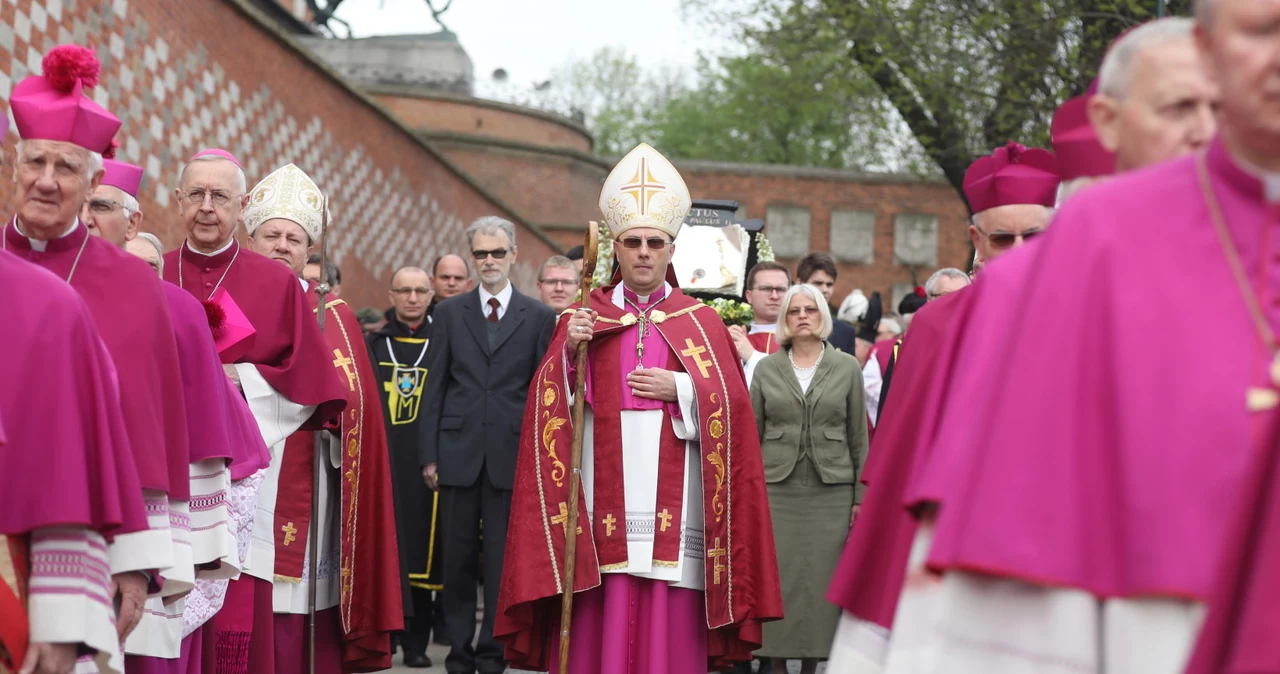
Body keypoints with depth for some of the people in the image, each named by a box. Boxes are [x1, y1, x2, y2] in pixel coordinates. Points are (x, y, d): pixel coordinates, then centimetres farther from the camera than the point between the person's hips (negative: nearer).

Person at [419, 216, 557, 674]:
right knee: (459, 557, 6)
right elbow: (435, 387, 6)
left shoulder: (539, 317, 5)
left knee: (502, 559, 2)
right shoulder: (450, 313, 8)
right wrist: (429, 455, 0)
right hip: (459, 451, 1)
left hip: (512, 454, -1)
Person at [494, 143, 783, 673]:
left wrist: (680, 388, -11)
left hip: (672, 509, 0)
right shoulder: (583, 319, 10)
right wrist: (567, 351, -14)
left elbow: (731, 407, 2)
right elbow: (549, 410, 2)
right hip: (601, 506, 0)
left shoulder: (701, 324, 9)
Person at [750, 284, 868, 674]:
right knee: (778, 579, -1)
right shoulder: (766, 369, 7)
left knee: (821, 580, 0)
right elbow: (752, 435, 8)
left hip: (831, 491, 0)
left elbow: (858, 437, 5)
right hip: (776, 490, 0)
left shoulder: (847, 368, 5)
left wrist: (860, 497, 1)